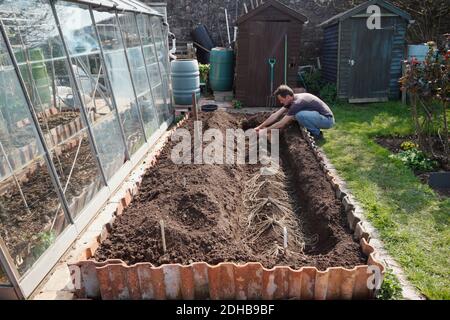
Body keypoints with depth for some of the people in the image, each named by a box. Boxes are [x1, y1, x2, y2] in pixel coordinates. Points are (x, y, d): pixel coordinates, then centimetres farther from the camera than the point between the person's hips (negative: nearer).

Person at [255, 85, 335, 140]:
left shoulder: (297, 102, -26)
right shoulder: (291, 100, 1)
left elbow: (282, 123, -22)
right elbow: (275, 115, 4)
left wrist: (265, 130, -13)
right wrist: (260, 127, 2)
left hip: (328, 119, -9)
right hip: (320, 117, 9)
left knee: (299, 115, -30)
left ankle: (317, 134, -9)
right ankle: (312, 131, 12)